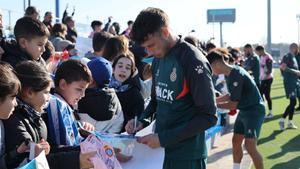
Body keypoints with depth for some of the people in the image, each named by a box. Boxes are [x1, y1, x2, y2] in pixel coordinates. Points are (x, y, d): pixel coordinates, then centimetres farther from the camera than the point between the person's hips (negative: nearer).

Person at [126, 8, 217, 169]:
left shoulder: (193, 61, -17)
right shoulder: (158, 60, 6)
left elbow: (208, 117, -18)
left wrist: (164, 138, -20)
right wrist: (142, 120, -1)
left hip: (186, 155, -7)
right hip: (160, 149, 7)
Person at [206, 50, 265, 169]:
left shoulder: (235, 76, -26)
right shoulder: (230, 74, 4)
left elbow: (232, 105, -21)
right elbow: (232, 95, 18)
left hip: (254, 111, -10)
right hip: (244, 111, 10)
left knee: (250, 146, -14)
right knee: (236, 142, 13)